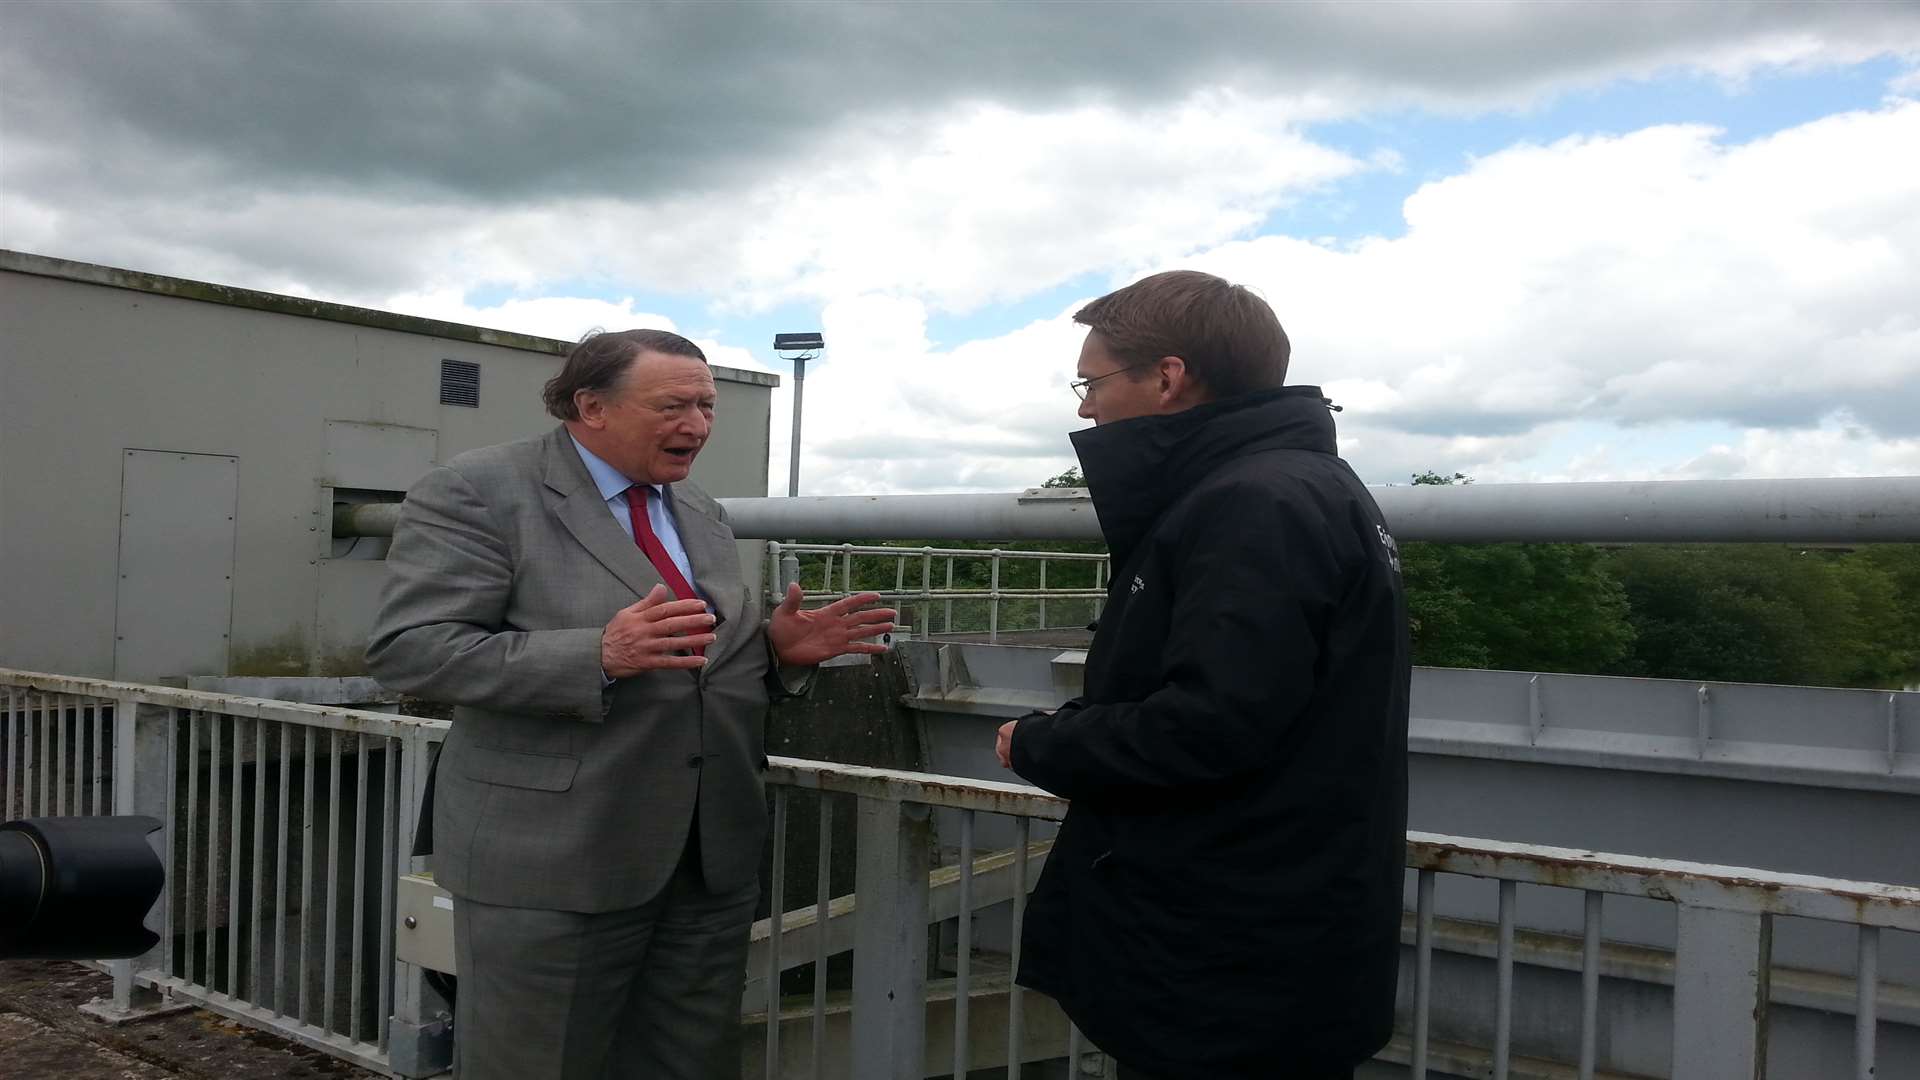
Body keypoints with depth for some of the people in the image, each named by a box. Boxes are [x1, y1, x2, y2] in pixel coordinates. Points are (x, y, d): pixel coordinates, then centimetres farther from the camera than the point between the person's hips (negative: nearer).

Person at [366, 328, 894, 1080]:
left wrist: (776, 647, -3)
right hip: (553, 859, -6)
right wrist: (599, 655, -27)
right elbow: (407, 649, -16)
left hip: (710, 857, 6)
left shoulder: (701, 512, 14)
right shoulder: (476, 493, -8)